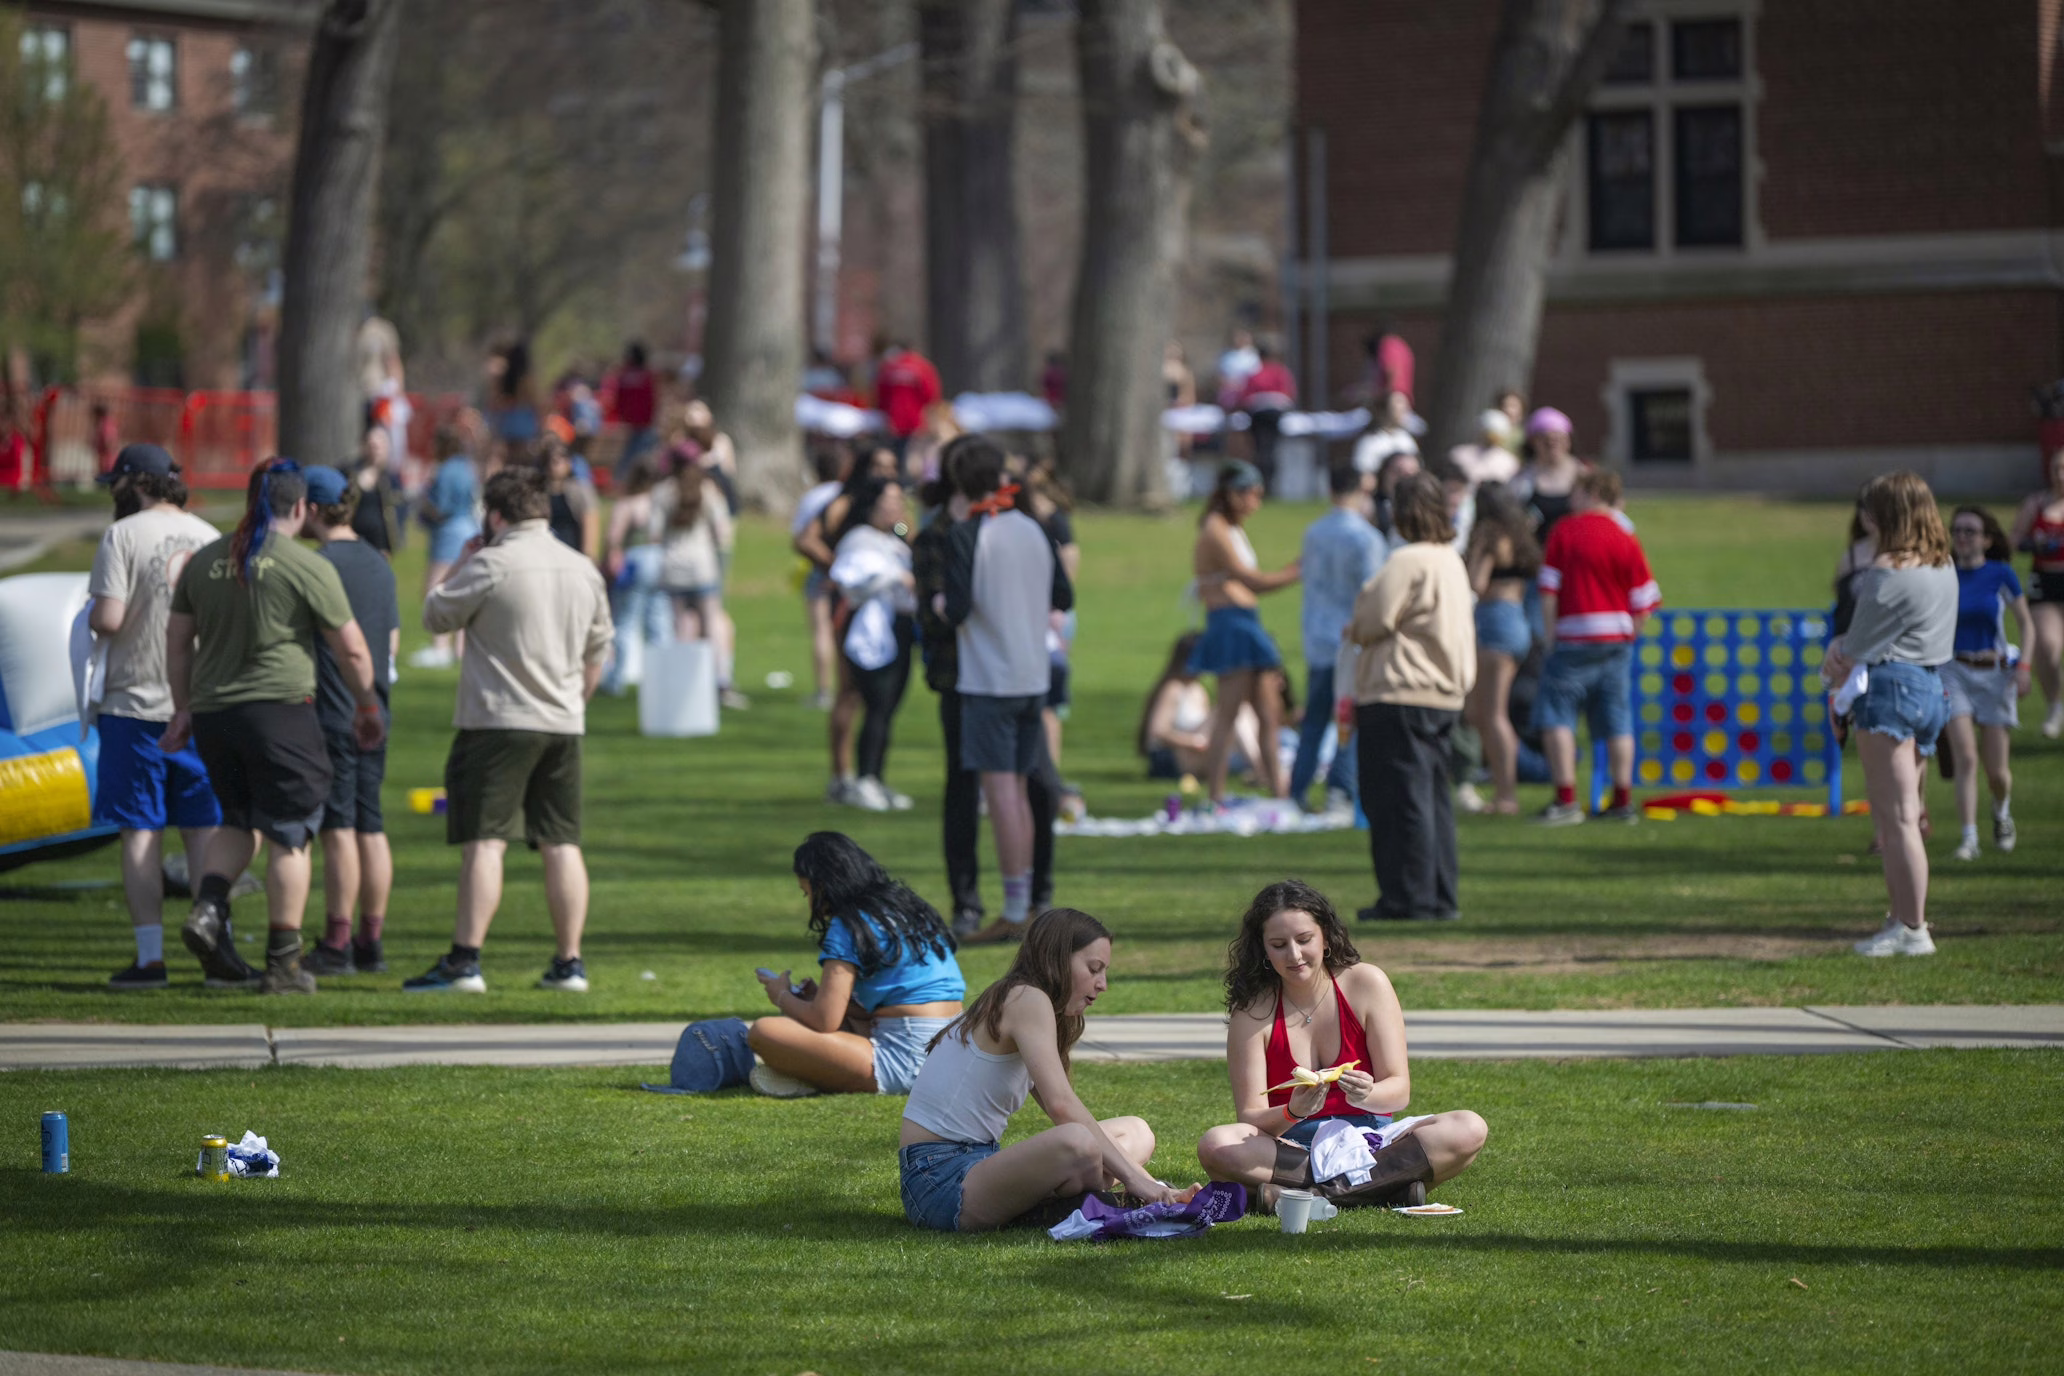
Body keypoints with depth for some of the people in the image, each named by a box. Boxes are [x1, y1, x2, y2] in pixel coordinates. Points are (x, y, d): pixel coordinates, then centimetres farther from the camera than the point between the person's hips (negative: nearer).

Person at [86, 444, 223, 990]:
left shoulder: (123, 536, -9)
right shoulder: (211, 537, 8)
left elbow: (107, 620, -16)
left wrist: (90, 620, 4)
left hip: (137, 703, -4)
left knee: (141, 831, 1)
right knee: (204, 830, 9)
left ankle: (150, 956, -2)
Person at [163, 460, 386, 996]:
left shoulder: (203, 562, 10)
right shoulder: (308, 567, -5)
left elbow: (177, 641, 14)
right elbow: (352, 649, -2)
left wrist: (183, 709, 23)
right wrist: (366, 707, 12)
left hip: (211, 711, 5)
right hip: (280, 710, -5)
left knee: (238, 820, 21)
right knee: (289, 835, 2)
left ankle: (208, 907, -4)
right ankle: (283, 963, 2)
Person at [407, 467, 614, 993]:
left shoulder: (490, 565, -11)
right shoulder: (583, 570, 11)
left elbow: (436, 615, -1)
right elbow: (597, 651, 18)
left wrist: (459, 566, 13)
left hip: (498, 722, -6)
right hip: (563, 724, 6)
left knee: (484, 841, -8)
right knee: (562, 843, 8)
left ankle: (464, 960, -13)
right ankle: (569, 963, 8)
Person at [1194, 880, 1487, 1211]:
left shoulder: (1366, 984, -2)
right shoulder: (1252, 1011, -5)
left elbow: (1400, 1090, -5)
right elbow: (1250, 1117, -9)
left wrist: (1367, 1094, -29)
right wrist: (1293, 1112, -31)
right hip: (1292, 1147, -1)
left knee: (1469, 1130, -24)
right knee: (1215, 1147, -33)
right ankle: (1388, 1186, -32)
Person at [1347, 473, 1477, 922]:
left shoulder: (1408, 562, -16)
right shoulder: (1452, 561, 14)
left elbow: (1375, 620, -16)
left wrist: (1354, 630, 7)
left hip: (1400, 695, -9)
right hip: (1445, 694, 9)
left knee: (1399, 799, -4)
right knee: (1433, 797, 13)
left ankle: (1409, 898, -4)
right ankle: (1440, 898, 14)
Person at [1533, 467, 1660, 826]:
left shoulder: (1565, 531, -4)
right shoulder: (1625, 538, 4)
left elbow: (1548, 588, -7)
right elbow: (1643, 600, 4)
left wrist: (1550, 635, -1)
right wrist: (1628, 636, 14)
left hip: (1574, 639, -4)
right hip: (1617, 640, 4)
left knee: (1555, 715, 0)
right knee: (1617, 719, 9)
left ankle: (1566, 800, -8)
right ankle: (1623, 802, 9)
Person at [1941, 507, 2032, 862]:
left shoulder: (2001, 574, -4)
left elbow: (2026, 623, 1)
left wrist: (2023, 665, -12)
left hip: (1994, 673, 0)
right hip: (1954, 673, 1)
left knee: (1996, 769, 4)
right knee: (1965, 758, -16)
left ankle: (2002, 810, 37)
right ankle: (1969, 838, -16)